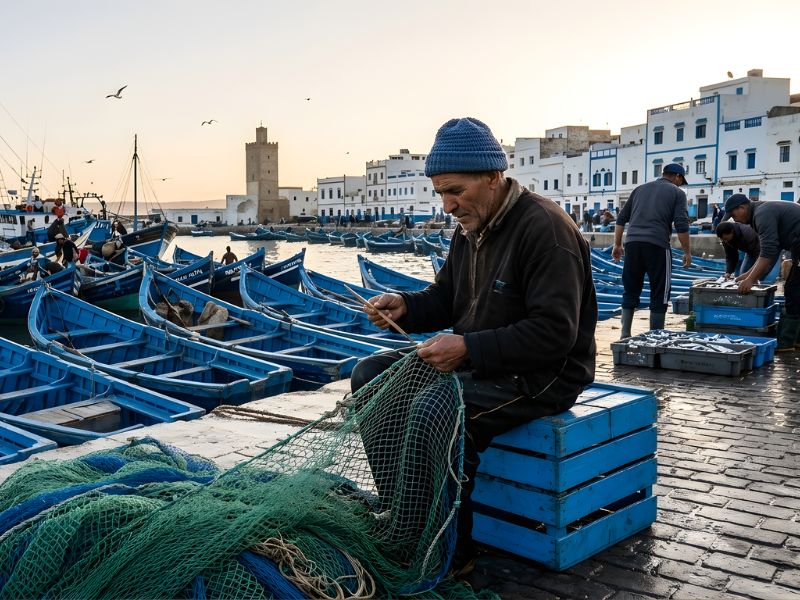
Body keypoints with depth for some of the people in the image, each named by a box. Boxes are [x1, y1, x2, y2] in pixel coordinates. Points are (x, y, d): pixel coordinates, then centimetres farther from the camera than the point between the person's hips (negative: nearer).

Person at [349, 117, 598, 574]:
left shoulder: (544, 228, -20)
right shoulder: (472, 227, 8)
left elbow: (554, 334, -25)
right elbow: (445, 299, 17)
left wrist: (469, 348, -31)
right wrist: (404, 306, -5)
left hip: (540, 376, -9)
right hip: (478, 361, 10)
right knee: (371, 375, 2)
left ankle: (452, 553, -12)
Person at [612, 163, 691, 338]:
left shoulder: (640, 189, 22)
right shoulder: (677, 193, 9)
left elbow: (621, 218, 18)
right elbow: (681, 226, -3)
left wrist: (617, 245, 22)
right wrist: (687, 251, 4)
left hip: (633, 243, 4)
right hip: (657, 244, -4)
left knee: (630, 291, 11)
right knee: (659, 293, 5)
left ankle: (625, 335, 9)